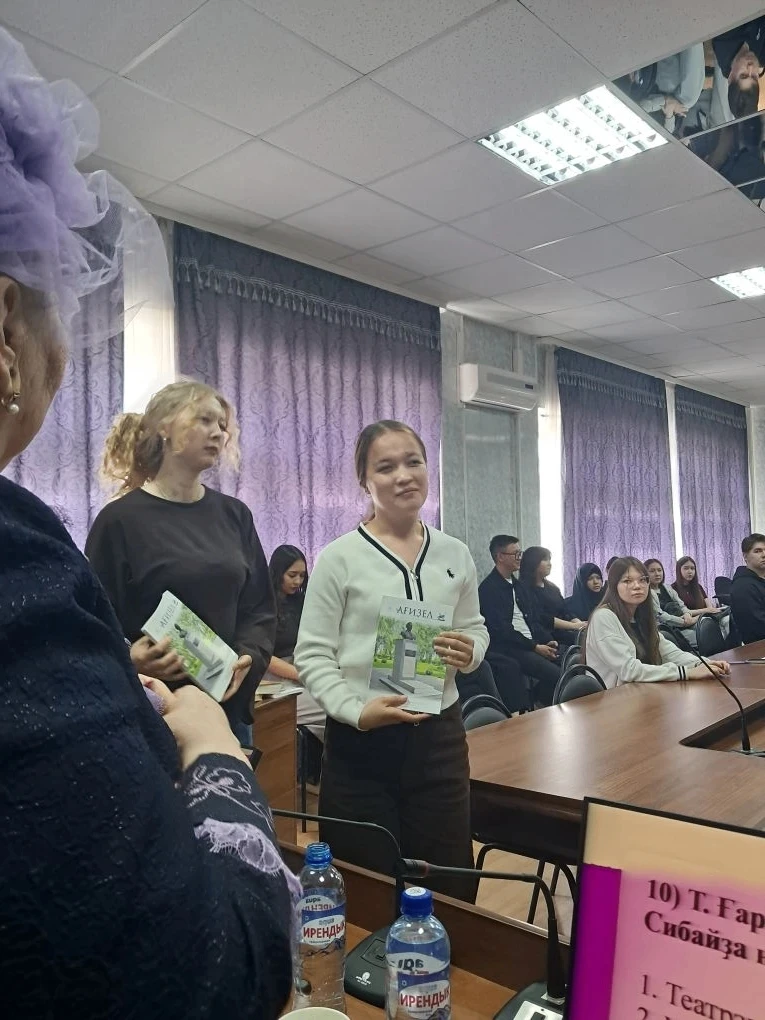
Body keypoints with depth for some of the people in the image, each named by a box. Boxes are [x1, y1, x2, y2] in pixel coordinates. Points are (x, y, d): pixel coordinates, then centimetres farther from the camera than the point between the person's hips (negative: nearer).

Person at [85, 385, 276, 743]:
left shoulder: (234, 515, 8)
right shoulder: (120, 520, -6)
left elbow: (260, 605, 8)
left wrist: (248, 659, -10)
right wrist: (129, 659, -26)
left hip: (228, 706, 5)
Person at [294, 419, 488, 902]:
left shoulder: (455, 554, 5)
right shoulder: (338, 558, -8)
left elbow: (477, 631, 15)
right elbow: (312, 655, -8)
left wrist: (468, 653, -8)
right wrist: (356, 711, -22)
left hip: (440, 736, 3)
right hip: (360, 741, -3)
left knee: (450, 886, 14)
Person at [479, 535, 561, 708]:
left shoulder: (520, 586, 19)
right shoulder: (488, 588, -8)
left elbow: (534, 619, 18)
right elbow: (501, 629, -14)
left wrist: (548, 641, 0)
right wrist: (535, 647, -15)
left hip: (533, 644, 8)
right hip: (507, 650, -8)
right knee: (557, 676, -25)